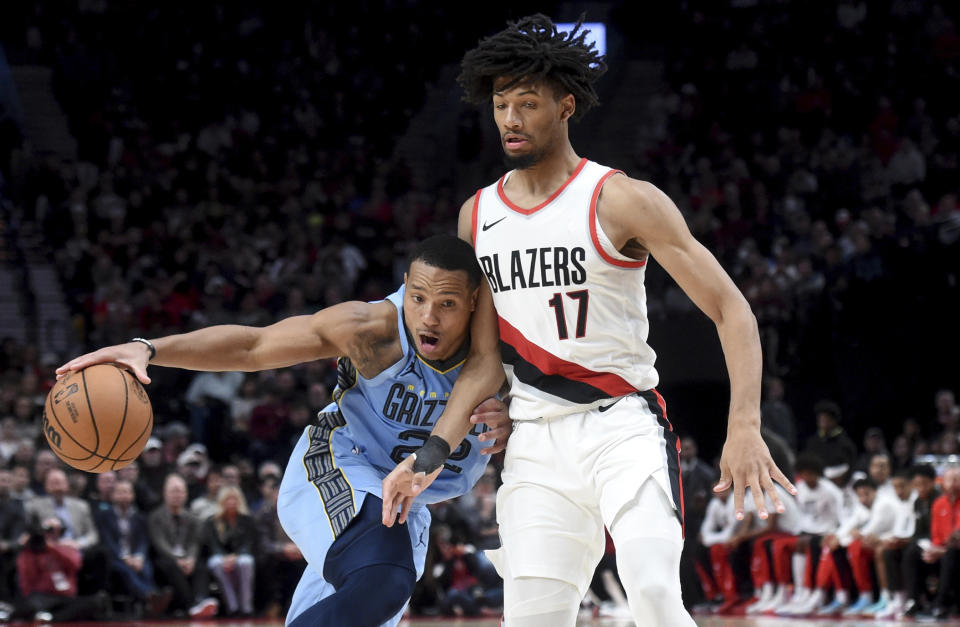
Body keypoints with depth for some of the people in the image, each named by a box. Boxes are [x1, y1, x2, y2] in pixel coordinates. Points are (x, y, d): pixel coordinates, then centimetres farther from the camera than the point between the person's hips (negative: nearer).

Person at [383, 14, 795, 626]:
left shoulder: (622, 202, -8)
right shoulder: (477, 215, 9)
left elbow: (732, 311, -10)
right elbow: (483, 356, 14)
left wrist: (745, 427, -23)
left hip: (624, 424, -5)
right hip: (535, 440, 5)